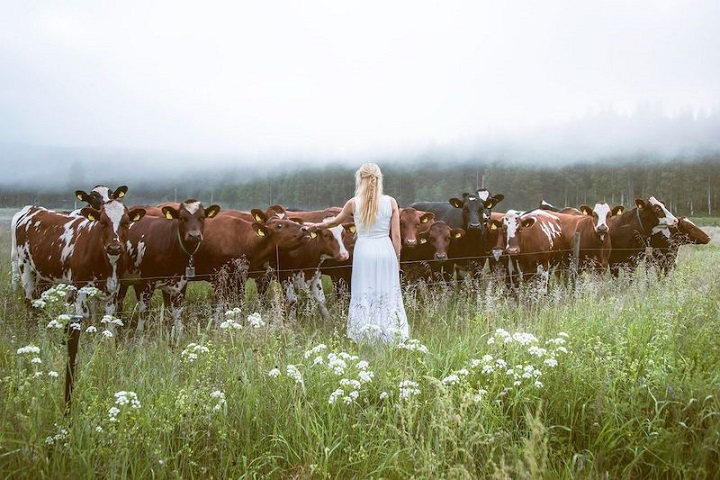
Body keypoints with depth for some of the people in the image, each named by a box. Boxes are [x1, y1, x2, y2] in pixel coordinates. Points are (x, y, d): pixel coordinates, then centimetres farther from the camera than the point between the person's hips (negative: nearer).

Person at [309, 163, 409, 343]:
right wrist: (397, 258, 9)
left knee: (364, 295, 7)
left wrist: (319, 225, 34)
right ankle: (391, 337, 7)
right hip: (386, 252, 1)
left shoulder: (353, 203, -2)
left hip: (364, 253, -1)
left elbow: (335, 221, 15)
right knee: (388, 295, 6)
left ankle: (366, 337, 6)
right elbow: (396, 236, -1)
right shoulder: (391, 202, -2)